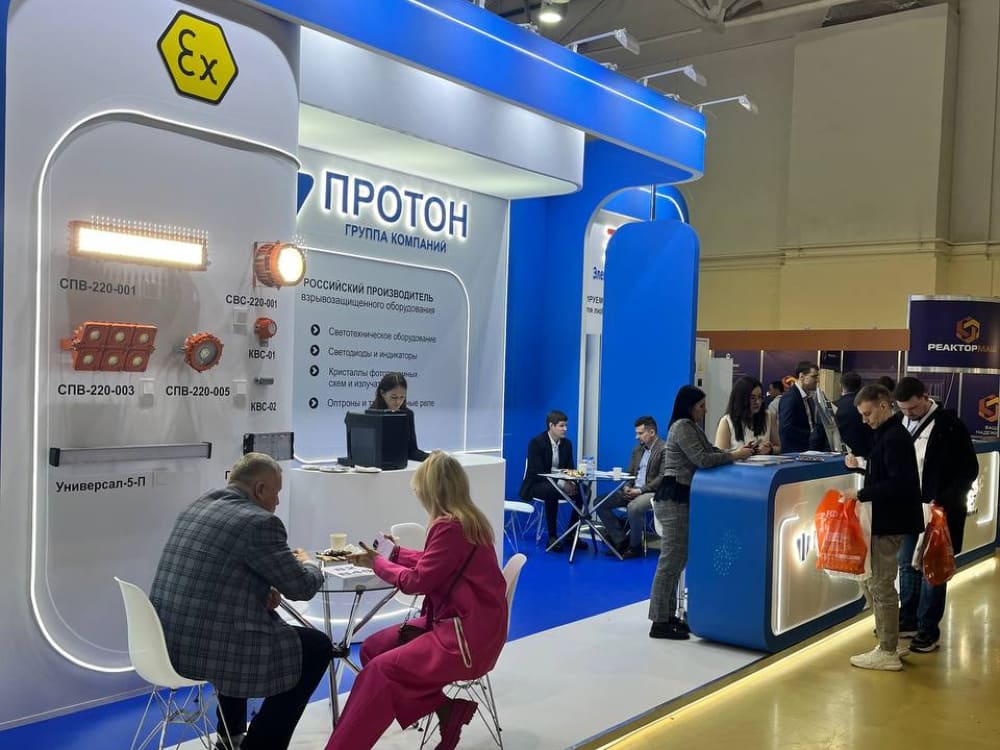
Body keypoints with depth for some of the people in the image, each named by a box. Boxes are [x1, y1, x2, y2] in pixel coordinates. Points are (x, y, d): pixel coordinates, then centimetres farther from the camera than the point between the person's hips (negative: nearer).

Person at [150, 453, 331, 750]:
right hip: (207, 649, -9)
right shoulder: (260, 522, -15)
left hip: (165, 640, 9)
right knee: (318, 646, 7)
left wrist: (262, 588, 10)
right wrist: (308, 563, 15)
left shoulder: (196, 506, 11)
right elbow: (302, 587, -7)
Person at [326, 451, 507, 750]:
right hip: (455, 622, 10)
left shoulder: (450, 527, -20)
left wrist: (378, 563, 1)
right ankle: (448, 705, 3)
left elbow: (417, 581, -13)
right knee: (372, 648, 6)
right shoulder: (465, 520, 8)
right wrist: (395, 554, 22)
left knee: (380, 670, -16)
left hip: (467, 636, -10)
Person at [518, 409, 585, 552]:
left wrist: (570, 482, -18)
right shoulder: (536, 442, -15)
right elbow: (537, 472, -22)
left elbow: (570, 469, 6)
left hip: (559, 483, 6)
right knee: (552, 492, -38)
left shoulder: (567, 443, 4)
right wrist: (561, 483, -31)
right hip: (536, 484, -6)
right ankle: (552, 537, -27)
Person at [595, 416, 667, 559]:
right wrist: (627, 487, -2)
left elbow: (662, 478, -15)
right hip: (633, 491, 8)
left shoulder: (664, 449, -8)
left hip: (652, 492, -8)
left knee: (633, 507, -38)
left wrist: (640, 490, -19)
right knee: (600, 503, -8)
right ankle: (621, 541, -4)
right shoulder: (637, 449, 17)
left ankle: (635, 546, -14)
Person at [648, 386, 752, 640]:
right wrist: (735, 456, -11)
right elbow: (702, 459, -21)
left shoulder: (692, 427, 20)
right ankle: (659, 623, -4)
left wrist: (737, 451, 6)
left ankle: (668, 616, 19)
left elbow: (710, 450, 20)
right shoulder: (682, 427, -13)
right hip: (673, 499, -11)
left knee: (677, 561, 12)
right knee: (670, 562, -8)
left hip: (680, 498, 11)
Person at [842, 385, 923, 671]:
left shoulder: (895, 438, -18)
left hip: (889, 522, -10)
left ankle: (888, 653, 8)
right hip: (883, 520, 10)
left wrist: (860, 494, -20)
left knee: (881, 585, -2)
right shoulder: (886, 435, 12)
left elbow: (897, 484, -24)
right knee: (871, 581, 17)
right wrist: (860, 467, 10)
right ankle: (889, 641, 27)